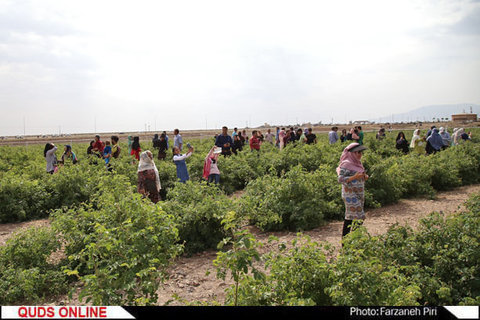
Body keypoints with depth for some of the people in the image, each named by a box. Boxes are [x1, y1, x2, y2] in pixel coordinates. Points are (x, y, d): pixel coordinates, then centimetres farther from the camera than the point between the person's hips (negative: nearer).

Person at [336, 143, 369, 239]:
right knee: (359, 218, -9)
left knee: (349, 217, 11)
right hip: (351, 195, -9)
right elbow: (340, 179, -19)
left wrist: (364, 177, 2)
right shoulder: (346, 164, -14)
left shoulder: (357, 163, 12)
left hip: (358, 194, 9)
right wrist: (354, 177, -27)